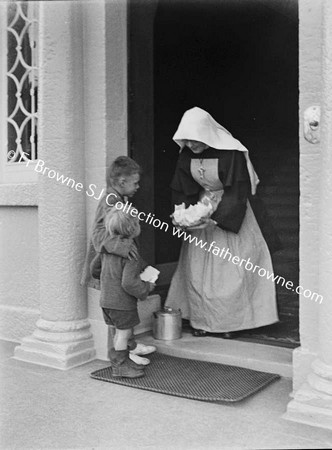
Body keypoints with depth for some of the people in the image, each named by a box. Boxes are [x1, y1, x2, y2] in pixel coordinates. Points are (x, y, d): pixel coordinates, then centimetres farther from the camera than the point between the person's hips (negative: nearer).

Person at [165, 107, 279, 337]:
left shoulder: (231, 153, -23)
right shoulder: (187, 154, -7)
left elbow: (237, 193, -23)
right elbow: (183, 190, 1)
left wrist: (216, 219, -29)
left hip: (230, 212, -5)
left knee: (231, 266, -1)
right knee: (197, 265, 3)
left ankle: (230, 321, 14)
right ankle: (201, 319, 16)